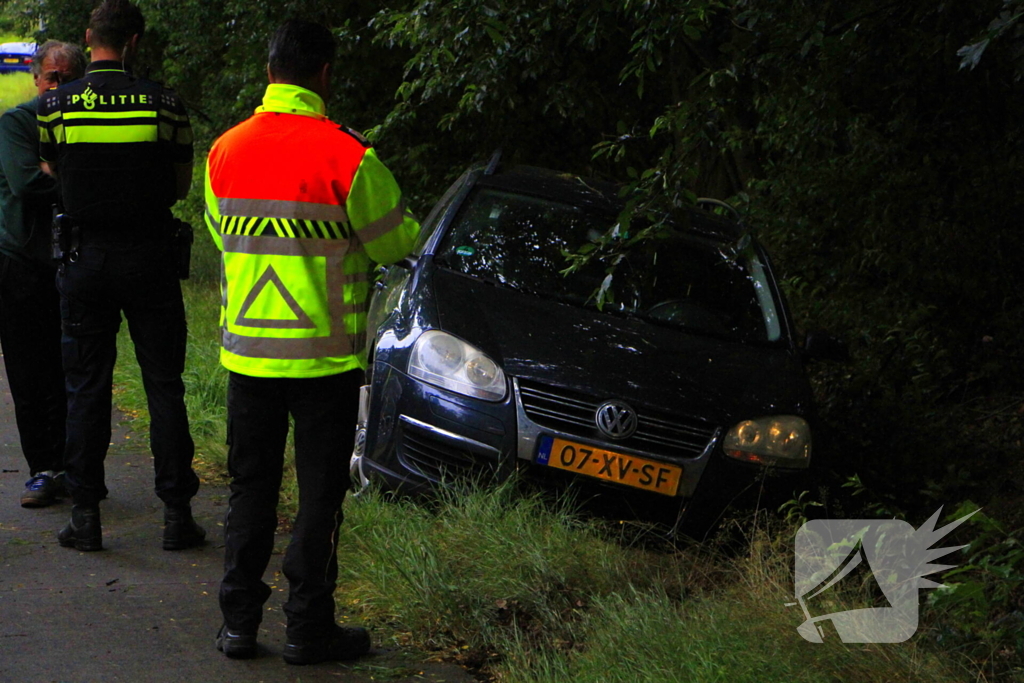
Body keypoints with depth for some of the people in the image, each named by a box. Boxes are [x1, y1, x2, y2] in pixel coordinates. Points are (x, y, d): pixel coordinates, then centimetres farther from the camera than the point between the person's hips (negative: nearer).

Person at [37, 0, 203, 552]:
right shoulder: (163, 103, -6)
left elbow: (54, 172, 9)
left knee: (86, 387, 8)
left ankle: (85, 514, 8)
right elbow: (181, 185, 4)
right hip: (149, 257, -1)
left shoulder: (54, 106, -4)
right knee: (164, 385, 6)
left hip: (85, 258, 1)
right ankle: (176, 512, 6)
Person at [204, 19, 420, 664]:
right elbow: (397, 243, -3)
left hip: (246, 352, 4)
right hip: (324, 356, -4)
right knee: (319, 493, 6)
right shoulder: (345, 156, -15)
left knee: (251, 488, 14)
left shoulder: (225, 150, 0)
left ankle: (239, 622, 17)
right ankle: (308, 627, 11)